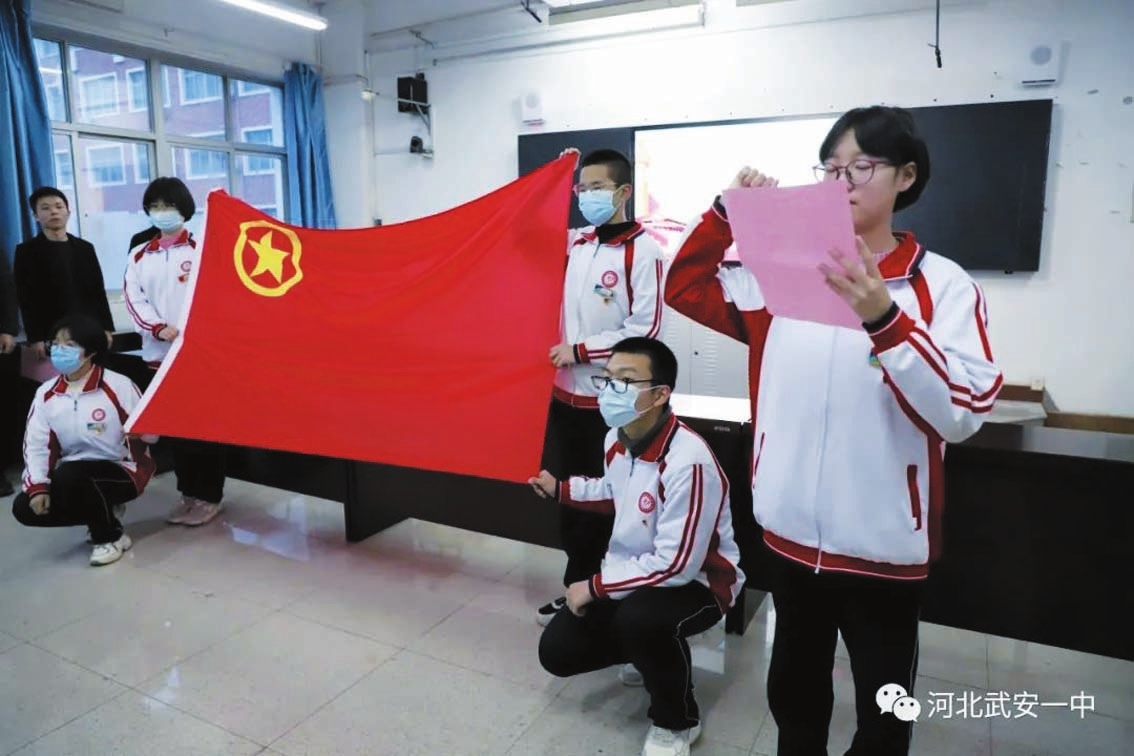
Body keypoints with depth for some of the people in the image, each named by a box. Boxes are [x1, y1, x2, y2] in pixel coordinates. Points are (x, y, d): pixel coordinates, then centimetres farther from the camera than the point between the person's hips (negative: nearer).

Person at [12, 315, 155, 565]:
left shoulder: (118, 386, -14)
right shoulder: (46, 394, 1)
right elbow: (36, 445, -1)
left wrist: (135, 434, -34)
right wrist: (37, 486, -11)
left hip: (121, 471, -6)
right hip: (73, 476, 6)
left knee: (69, 475, -34)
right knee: (25, 508, -10)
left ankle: (111, 536, -11)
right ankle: (102, 513, 10)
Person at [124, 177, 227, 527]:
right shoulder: (139, 256, 12)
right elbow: (134, 299, 5)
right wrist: (160, 328, -12)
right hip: (159, 353, 5)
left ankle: (210, 496, 9)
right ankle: (188, 494, 21)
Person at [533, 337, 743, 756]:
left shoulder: (688, 462, -34)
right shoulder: (616, 439, -7)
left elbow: (676, 565, -31)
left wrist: (596, 585, -23)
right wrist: (562, 489, 14)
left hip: (696, 581, -7)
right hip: (631, 568, 8)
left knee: (639, 619, -39)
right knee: (557, 651, 2)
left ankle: (676, 721, -7)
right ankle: (649, 653, 29)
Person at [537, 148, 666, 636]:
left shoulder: (643, 251, -10)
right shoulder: (574, 243, 8)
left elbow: (645, 331, -15)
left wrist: (580, 349, -14)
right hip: (567, 393, 6)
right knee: (569, 496, 15)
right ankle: (578, 590, 31)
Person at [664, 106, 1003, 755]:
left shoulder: (945, 285, -8)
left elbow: (963, 414, -17)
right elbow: (684, 289, 4)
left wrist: (884, 320, -30)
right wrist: (727, 213, -9)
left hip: (884, 543, -2)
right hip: (793, 531, 3)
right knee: (793, 689, 23)